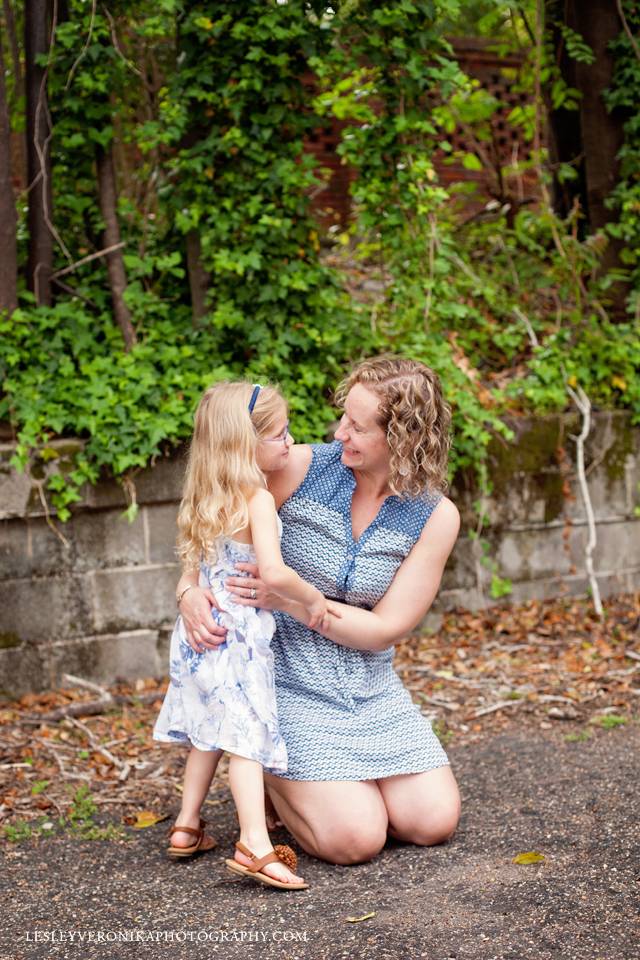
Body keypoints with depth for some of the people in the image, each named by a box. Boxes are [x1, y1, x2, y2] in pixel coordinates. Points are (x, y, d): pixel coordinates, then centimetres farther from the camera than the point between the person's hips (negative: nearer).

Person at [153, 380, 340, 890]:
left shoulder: (206, 503, 9)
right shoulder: (258, 499, -17)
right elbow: (273, 571, -27)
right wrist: (312, 599, -14)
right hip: (240, 636, -9)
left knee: (211, 732, 20)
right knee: (246, 737, -12)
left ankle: (187, 825, 28)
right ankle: (255, 846, -17)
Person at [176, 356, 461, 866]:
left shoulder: (435, 516, -8)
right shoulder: (300, 468, -12)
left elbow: (385, 629, -10)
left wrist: (288, 599, -22)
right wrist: (190, 591, -23)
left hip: (372, 686, 3)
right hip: (292, 684, -3)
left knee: (434, 823, -5)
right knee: (356, 840, -15)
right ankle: (270, 769, 15)